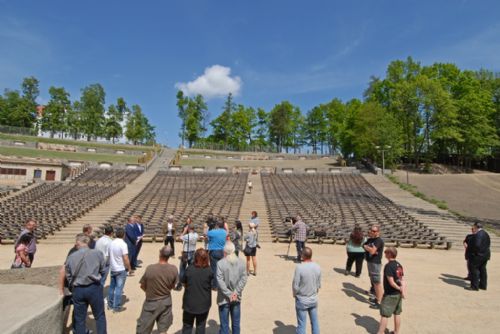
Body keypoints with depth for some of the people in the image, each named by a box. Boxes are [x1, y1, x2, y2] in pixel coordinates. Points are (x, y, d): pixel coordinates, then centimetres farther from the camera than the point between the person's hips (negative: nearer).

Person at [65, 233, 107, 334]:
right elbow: (102, 271, 1)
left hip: (78, 290, 2)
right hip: (94, 288, -2)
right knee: (100, 316, 13)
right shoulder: (98, 253, -9)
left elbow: (68, 276, 5)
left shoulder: (71, 257, -4)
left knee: (79, 318, 16)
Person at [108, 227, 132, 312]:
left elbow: (110, 255, 10)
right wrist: (129, 268, -7)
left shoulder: (112, 243, 1)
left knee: (112, 286, 17)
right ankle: (117, 307, 7)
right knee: (119, 288, 1)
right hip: (121, 269, -7)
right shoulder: (123, 244, -20)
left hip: (112, 268, 7)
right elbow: (125, 259, -20)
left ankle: (110, 304, 28)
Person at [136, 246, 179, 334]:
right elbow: (172, 286, -1)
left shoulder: (150, 268, -24)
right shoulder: (173, 269, -16)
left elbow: (142, 286, -8)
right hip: (166, 301, 2)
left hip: (151, 302, -2)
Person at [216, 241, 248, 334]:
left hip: (224, 298, -3)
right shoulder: (241, 262, -4)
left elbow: (220, 281, -19)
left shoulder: (220, 263, -17)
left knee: (224, 324, 9)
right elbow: (244, 278, -7)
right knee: (236, 323, 17)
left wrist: (229, 294, -12)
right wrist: (236, 292, -9)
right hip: (237, 298, 3)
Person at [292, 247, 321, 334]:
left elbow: (295, 285, -18)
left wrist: (295, 294, 2)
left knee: (301, 324, 8)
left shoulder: (299, 267, -24)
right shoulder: (317, 267, -8)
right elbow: (319, 284, 2)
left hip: (302, 300, -4)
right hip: (314, 299, 4)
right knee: (315, 322, 19)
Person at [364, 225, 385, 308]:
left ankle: (379, 302, -2)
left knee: (377, 282, -7)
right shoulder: (370, 239, 12)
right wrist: (369, 248, -12)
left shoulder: (379, 240, -17)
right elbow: (364, 245, 6)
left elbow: (372, 251, -24)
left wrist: (366, 247, -7)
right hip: (369, 262, 10)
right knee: (373, 281, 20)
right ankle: (377, 298, 34)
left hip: (375, 263, -10)